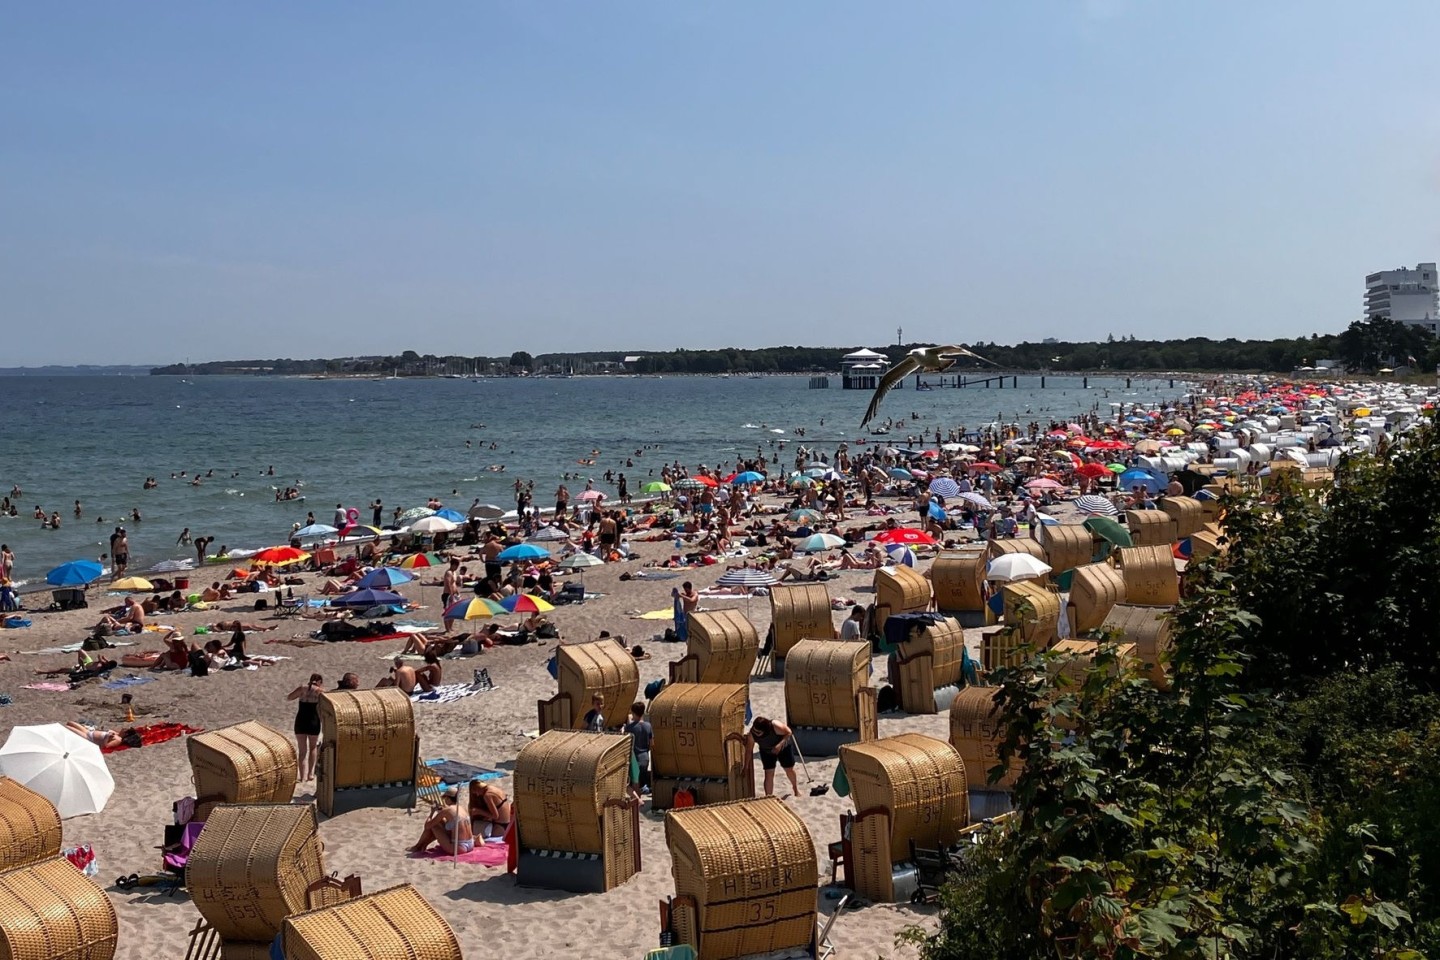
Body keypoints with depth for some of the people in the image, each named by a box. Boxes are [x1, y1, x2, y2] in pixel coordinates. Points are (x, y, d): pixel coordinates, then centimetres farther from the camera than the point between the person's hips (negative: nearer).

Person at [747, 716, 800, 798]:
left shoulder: (775, 726, -42)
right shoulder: (752, 734, -33)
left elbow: (788, 732, -29)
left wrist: (780, 744, -42)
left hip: (784, 746, -1)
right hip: (767, 751, 1)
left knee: (789, 769, 14)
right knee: (769, 773, -9)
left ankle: (795, 787, 43)